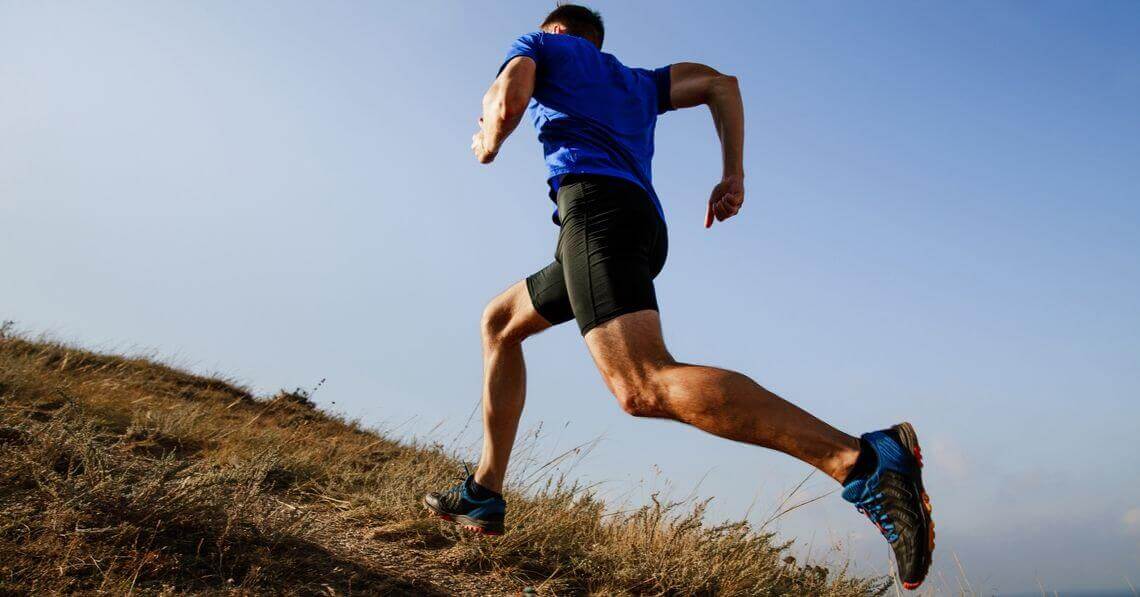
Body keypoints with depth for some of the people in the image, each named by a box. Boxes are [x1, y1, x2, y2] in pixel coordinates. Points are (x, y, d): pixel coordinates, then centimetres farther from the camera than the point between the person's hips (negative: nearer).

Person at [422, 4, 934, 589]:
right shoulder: (637, 81, 37)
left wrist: (487, 143, 23)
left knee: (644, 385, -27)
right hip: (647, 225, 8)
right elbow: (721, 83, 26)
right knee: (499, 322, 23)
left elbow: (507, 102, 1)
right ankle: (484, 494, 19)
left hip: (593, 199, -8)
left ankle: (864, 459, -39)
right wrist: (733, 175, 17)